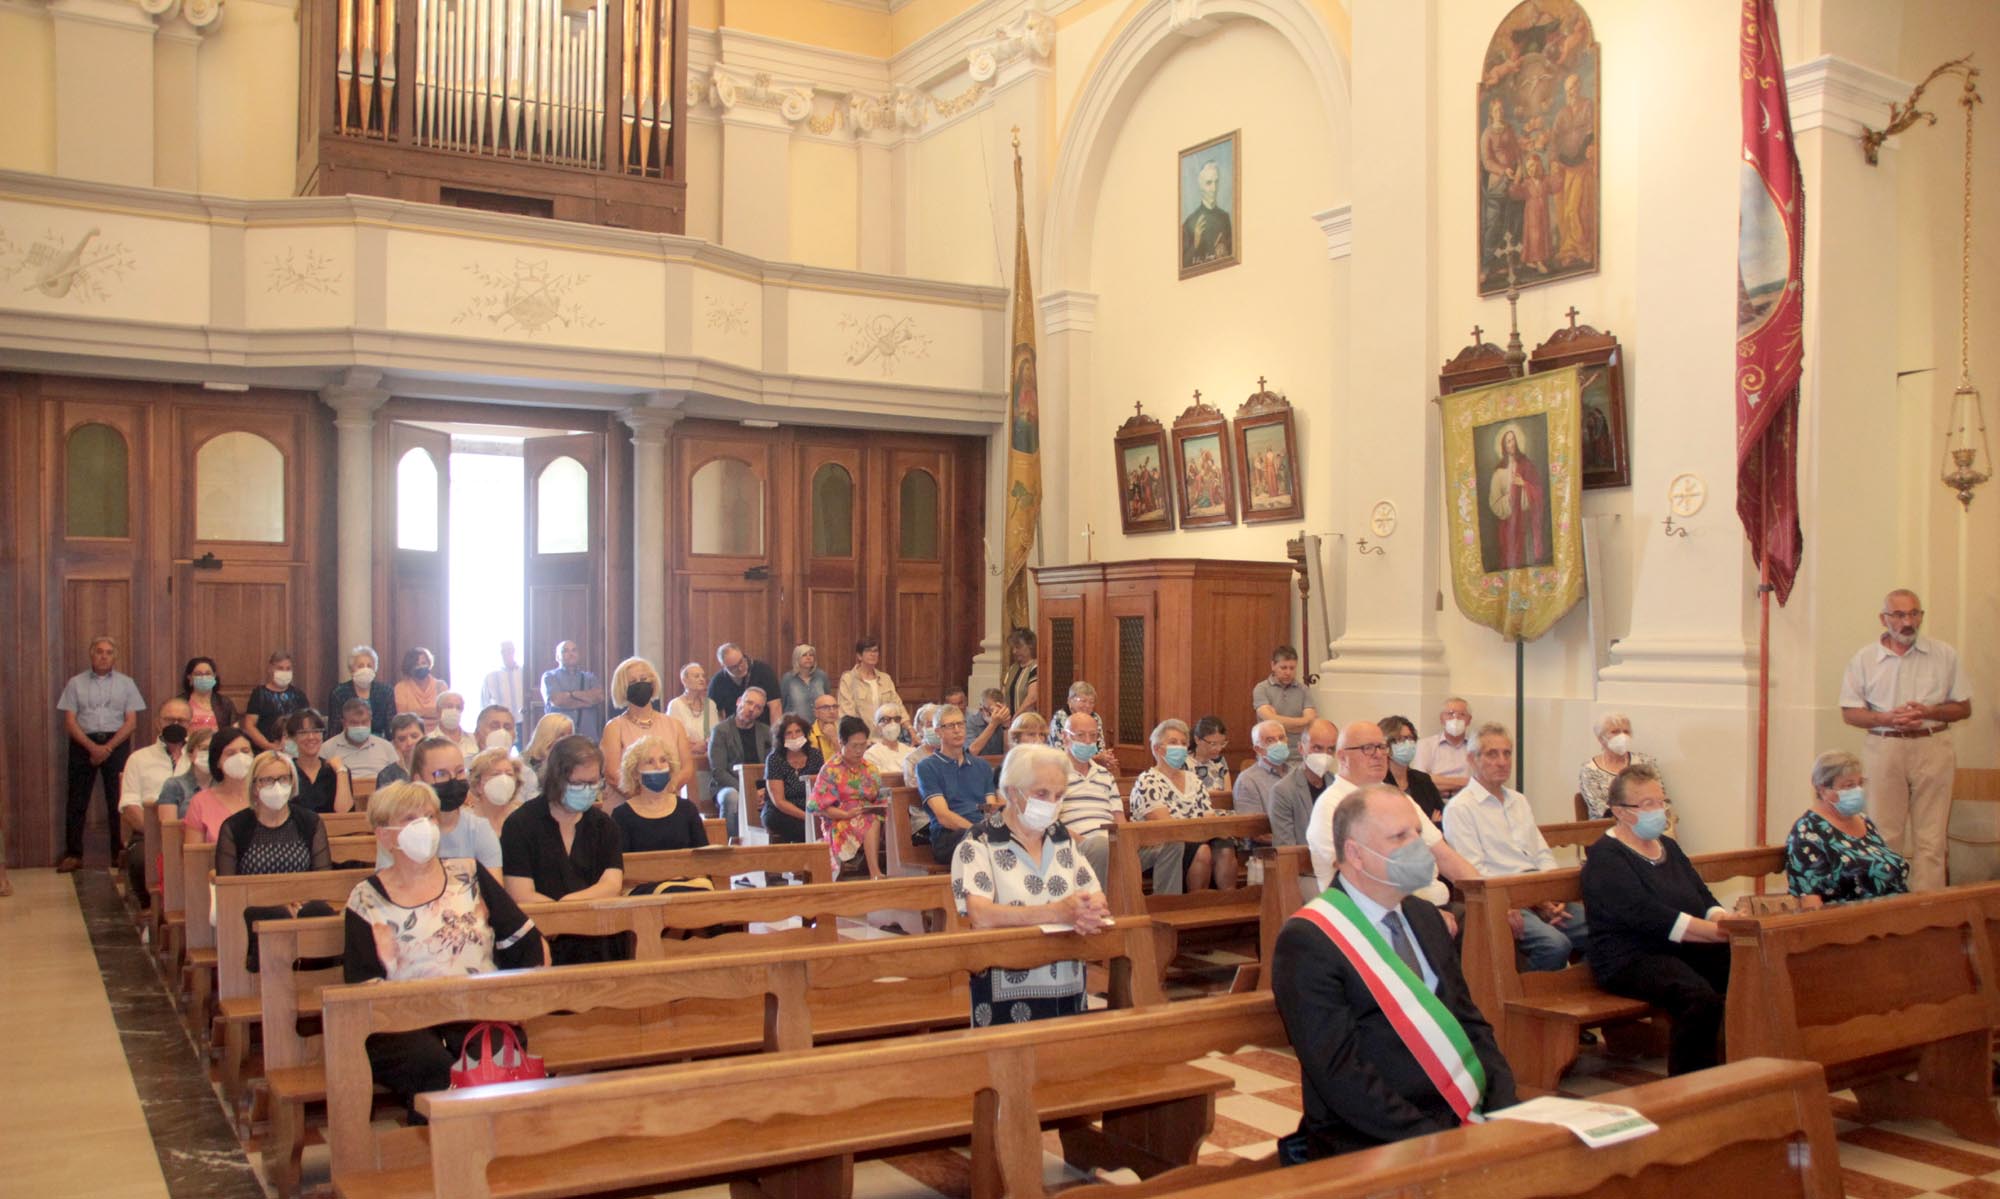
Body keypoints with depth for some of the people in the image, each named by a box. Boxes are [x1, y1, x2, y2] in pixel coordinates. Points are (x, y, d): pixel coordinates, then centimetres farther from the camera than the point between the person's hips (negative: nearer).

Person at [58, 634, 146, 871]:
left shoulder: (126, 683, 8)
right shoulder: (76, 683, 8)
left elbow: (131, 721, 2)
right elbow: (70, 721, 1)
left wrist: (108, 747, -11)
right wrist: (92, 747, -12)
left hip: (116, 743, 0)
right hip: (83, 743, 0)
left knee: (118, 801, -1)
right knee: (77, 801, 0)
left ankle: (120, 853, 4)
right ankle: (73, 854, 5)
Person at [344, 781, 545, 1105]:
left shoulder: (468, 875, 16)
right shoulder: (367, 899, 10)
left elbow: (528, 942, 14)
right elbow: (362, 984, 1)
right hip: (401, 1021, -1)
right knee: (432, 1063, -36)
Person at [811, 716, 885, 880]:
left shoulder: (870, 769, 20)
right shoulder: (830, 770, 3)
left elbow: (879, 800, 19)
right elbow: (822, 806, -4)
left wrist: (881, 810, -6)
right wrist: (847, 815, -18)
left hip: (870, 817, 5)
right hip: (839, 823, -5)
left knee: (876, 821, -31)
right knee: (871, 823, -35)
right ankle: (875, 873, -43)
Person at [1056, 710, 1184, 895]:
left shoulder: (1105, 775, 28)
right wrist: (1079, 840, -19)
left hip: (1115, 844, 7)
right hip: (1079, 847, -7)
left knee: (1173, 843, -11)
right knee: (1101, 844, -43)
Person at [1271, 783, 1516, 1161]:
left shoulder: (1425, 918, 15)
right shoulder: (1307, 942, -11)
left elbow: (1470, 1022, 16)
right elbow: (1340, 1073, -16)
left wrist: (1504, 1112, -1)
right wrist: (1432, 1140, -20)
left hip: (1471, 1118, 7)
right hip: (1374, 1146, -7)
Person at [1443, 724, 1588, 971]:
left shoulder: (1519, 801, 24)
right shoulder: (1460, 808, -2)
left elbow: (1543, 854, 21)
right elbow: (1475, 871, -9)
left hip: (1541, 895, 7)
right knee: (1555, 944, -31)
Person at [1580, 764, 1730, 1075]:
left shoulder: (1668, 846, 20)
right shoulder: (1605, 857, -7)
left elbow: (1704, 898, 16)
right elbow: (1645, 914, -19)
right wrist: (1716, 931, -23)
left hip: (1683, 951, 8)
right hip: (1629, 958, -8)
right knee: (1701, 997, -33)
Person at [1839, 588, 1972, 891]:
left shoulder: (1944, 655, 7)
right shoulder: (1865, 658, 5)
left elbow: (1964, 707, 9)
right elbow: (1849, 712, 6)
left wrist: (1929, 712, -10)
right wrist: (1886, 719, -13)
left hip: (1932, 750, 0)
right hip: (1884, 750, 0)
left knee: (1930, 838, -1)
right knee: (1885, 837, 2)